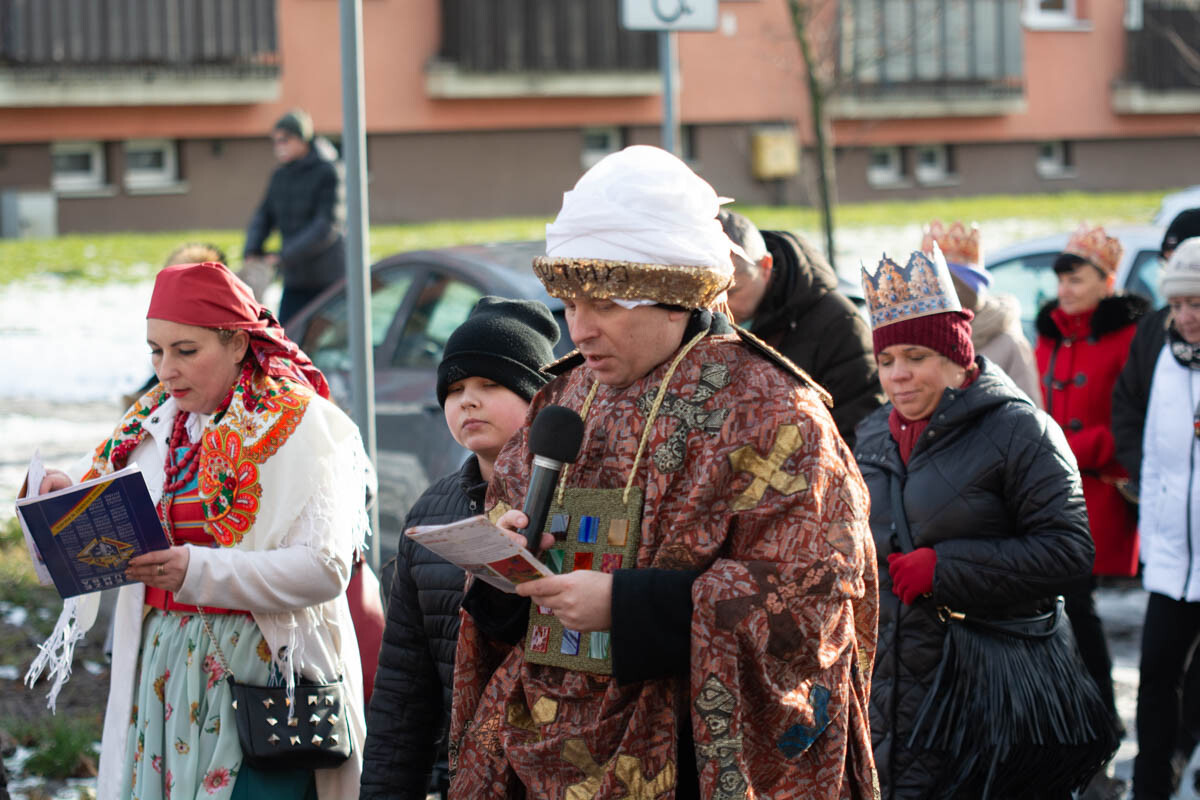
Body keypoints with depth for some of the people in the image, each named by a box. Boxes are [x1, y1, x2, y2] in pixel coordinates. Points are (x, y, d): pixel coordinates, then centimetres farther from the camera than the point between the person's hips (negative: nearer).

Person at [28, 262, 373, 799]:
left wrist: (199, 571, -27)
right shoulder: (155, 423, 12)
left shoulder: (301, 426, -6)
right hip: (164, 671, 5)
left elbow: (325, 567, -17)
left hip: (265, 669, -5)